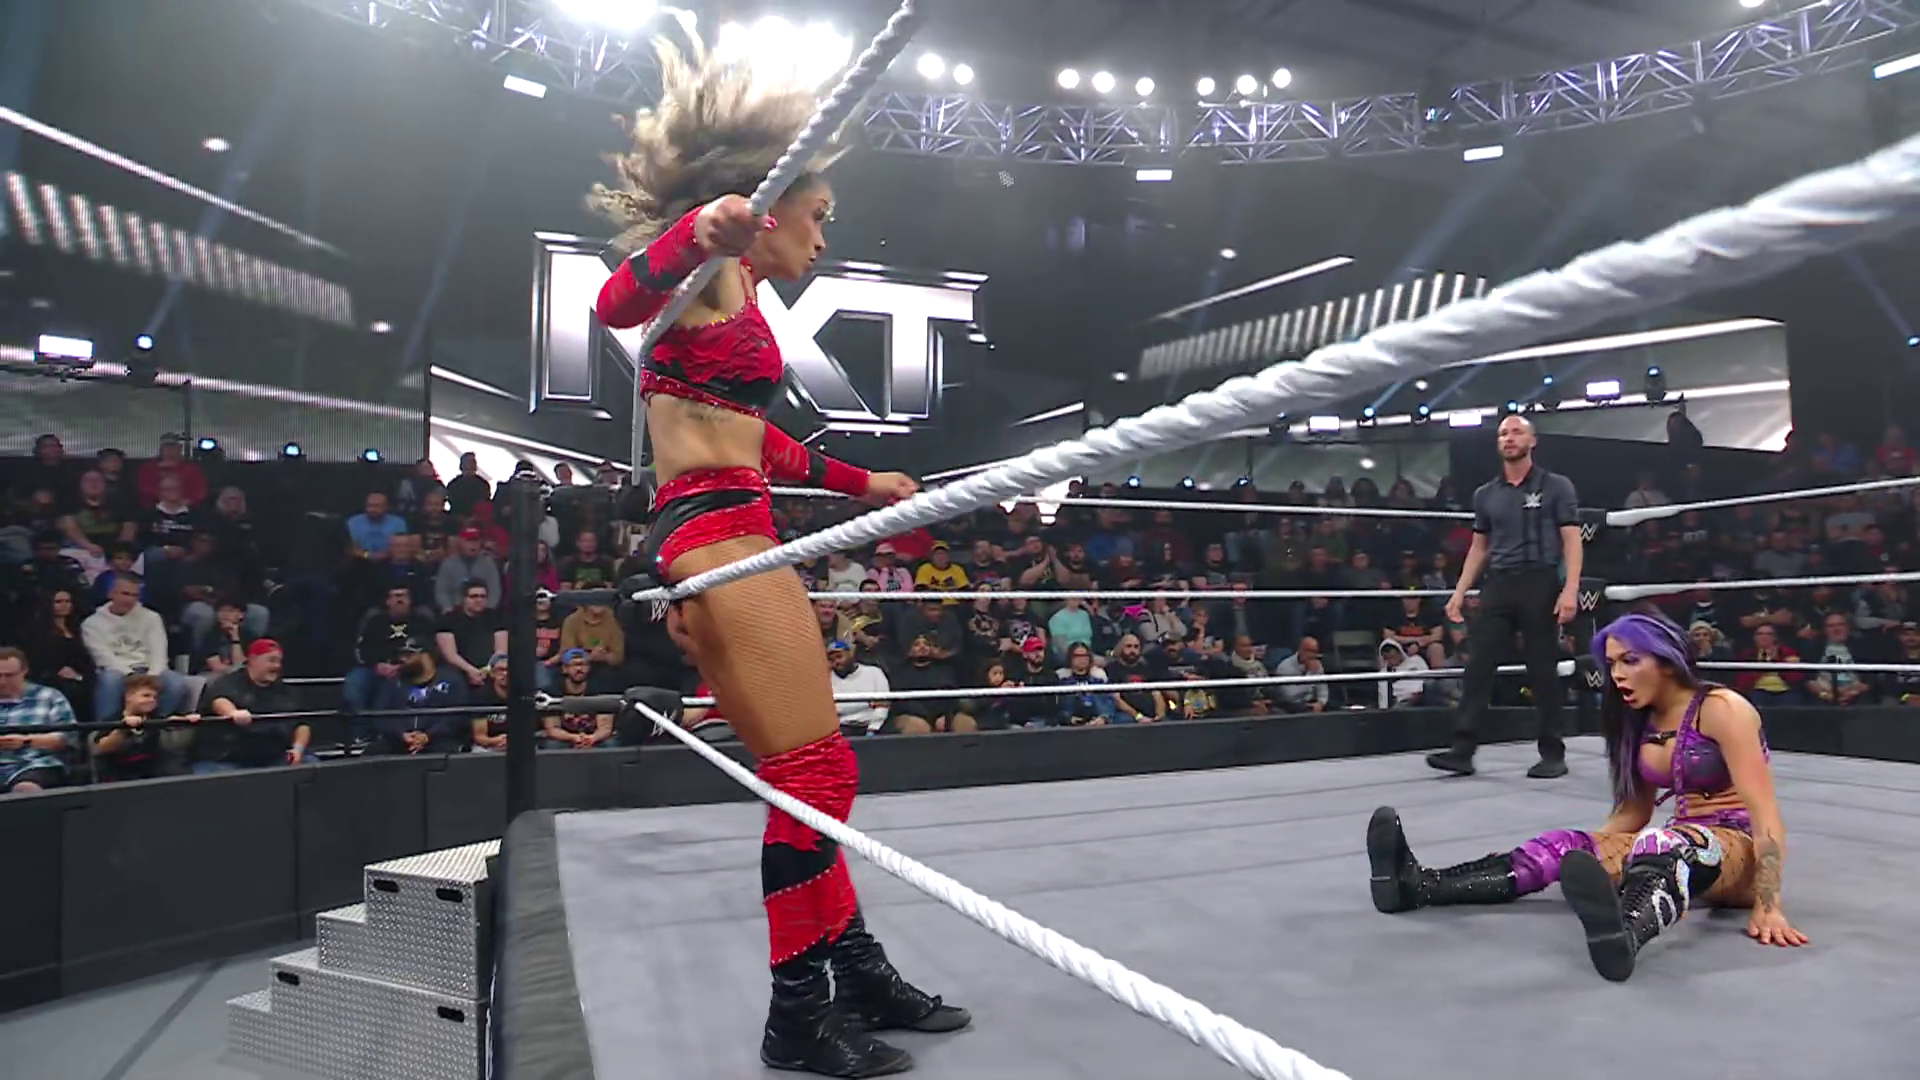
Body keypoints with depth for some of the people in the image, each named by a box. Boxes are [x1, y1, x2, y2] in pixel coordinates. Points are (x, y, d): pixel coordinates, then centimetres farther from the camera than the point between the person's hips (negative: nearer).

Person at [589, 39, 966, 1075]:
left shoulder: (739, 299, 24)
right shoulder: (712, 272, -3)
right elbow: (617, 302, -24)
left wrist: (861, 482, 40)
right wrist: (697, 233, -43)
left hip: (721, 537, 10)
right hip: (715, 531, -10)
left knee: (804, 773, 14)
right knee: (818, 770, -9)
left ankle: (854, 968, 25)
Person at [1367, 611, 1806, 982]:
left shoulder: (1722, 709, -11)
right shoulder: (1640, 723, 11)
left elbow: (1765, 814, -18)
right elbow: (1634, 814, 15)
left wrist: (1767, 906, -26)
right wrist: (1583, 850, 4)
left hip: (1740, 849, -6)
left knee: (1667, 846, -39)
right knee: (1565, 845, -15)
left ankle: (1625, 933, -73)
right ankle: (1420, 885, -33)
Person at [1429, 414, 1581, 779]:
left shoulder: (1556, 486, 2)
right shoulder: (1485, 494, 14)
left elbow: (1572, 541, -3)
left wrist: (1570, 589, -16)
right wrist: (1460, 592, 11)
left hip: (1541, 584, -4)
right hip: (1497, 585, 4)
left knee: (1543, 671, 1)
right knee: (1478, 666, -3)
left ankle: (1553, 754, 11)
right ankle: (1462, 749, -3)